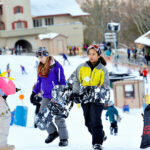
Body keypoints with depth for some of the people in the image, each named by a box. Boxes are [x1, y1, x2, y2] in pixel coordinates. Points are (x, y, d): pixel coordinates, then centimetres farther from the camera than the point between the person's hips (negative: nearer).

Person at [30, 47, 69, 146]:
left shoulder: (56, 66, -11)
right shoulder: (41, 67, 10)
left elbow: (62, 81, -10)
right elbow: (39, 81, 21)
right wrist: (35, 92, 15)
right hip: (46, 96, 7)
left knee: (58, 117, -4)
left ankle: (64, 138, 5)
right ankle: (52, 132, 20)